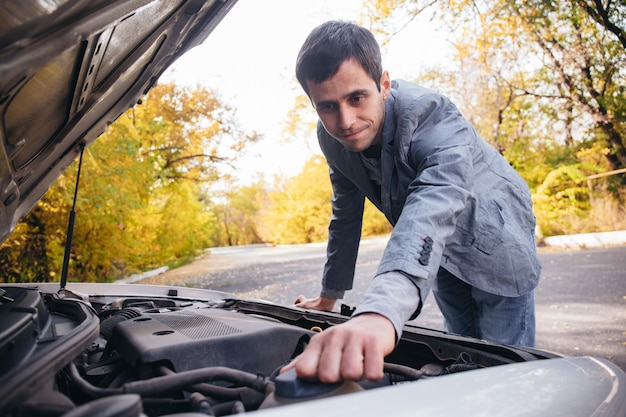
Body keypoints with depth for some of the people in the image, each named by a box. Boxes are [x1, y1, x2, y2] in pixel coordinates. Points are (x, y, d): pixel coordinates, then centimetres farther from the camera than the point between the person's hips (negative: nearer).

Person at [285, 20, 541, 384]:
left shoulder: (433, 117, -37)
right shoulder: (332, 137, -17)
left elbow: (434, 208, -57)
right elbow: (347, 214, -4)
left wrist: (380, 312, -75)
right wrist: (330, 295, 2)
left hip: (494, 239, -5)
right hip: (439, 250, 5)